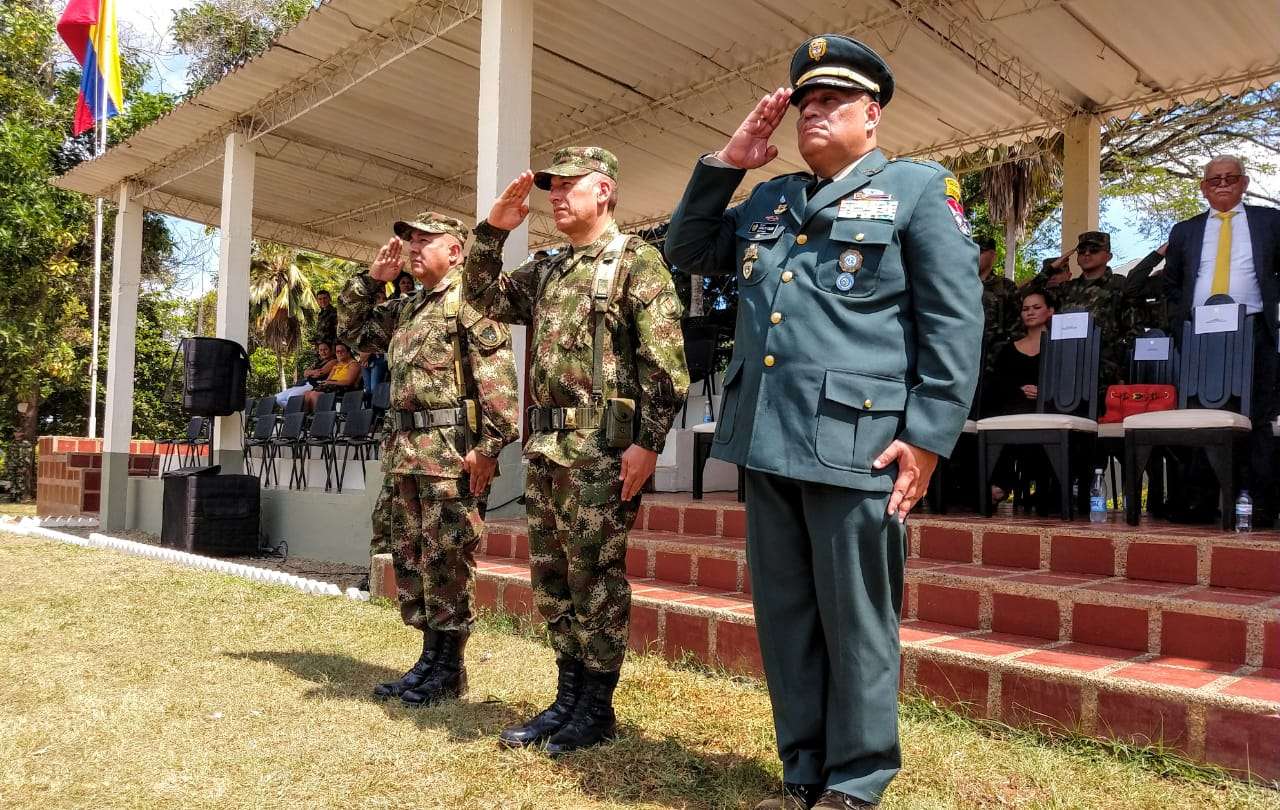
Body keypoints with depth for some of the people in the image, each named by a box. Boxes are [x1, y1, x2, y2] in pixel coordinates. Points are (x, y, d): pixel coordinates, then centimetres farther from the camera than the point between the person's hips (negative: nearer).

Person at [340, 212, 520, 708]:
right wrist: (371, 278, 17)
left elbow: (498, 375, -16)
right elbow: (354, 328, 31)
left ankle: (449, 671, 10)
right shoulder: (404, 308, 20)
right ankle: (430, 657, 24)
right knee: (409, 558, 13)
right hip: (404, 450, 9)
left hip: (452, 451, -9)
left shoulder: (470, 300, -7)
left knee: (446, 561, -2)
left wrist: (489, 445, -22)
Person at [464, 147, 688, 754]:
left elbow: (665, 360, -11)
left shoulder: (637, 260, -4)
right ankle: (568, 697, 25)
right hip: (545, 446, 8)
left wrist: (648, 441, -18)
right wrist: (492, 231, 8)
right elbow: (485, 297, 20)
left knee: (595, 576, 1)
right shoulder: (546, 270, 19)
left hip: (601, 448, -8)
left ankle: (597, 708, 14)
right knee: (550, 578, 12)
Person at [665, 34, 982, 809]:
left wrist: (927, 437, -11)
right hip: (767, 440, 6)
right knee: (784, 619, 13)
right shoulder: (769, 200, 21)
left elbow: (956, 323, -3)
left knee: (855, 624, 4)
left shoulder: (919, 188, 4)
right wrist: (726, 163, 14)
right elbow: (687, 252, 25)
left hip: (857, 444, -6)